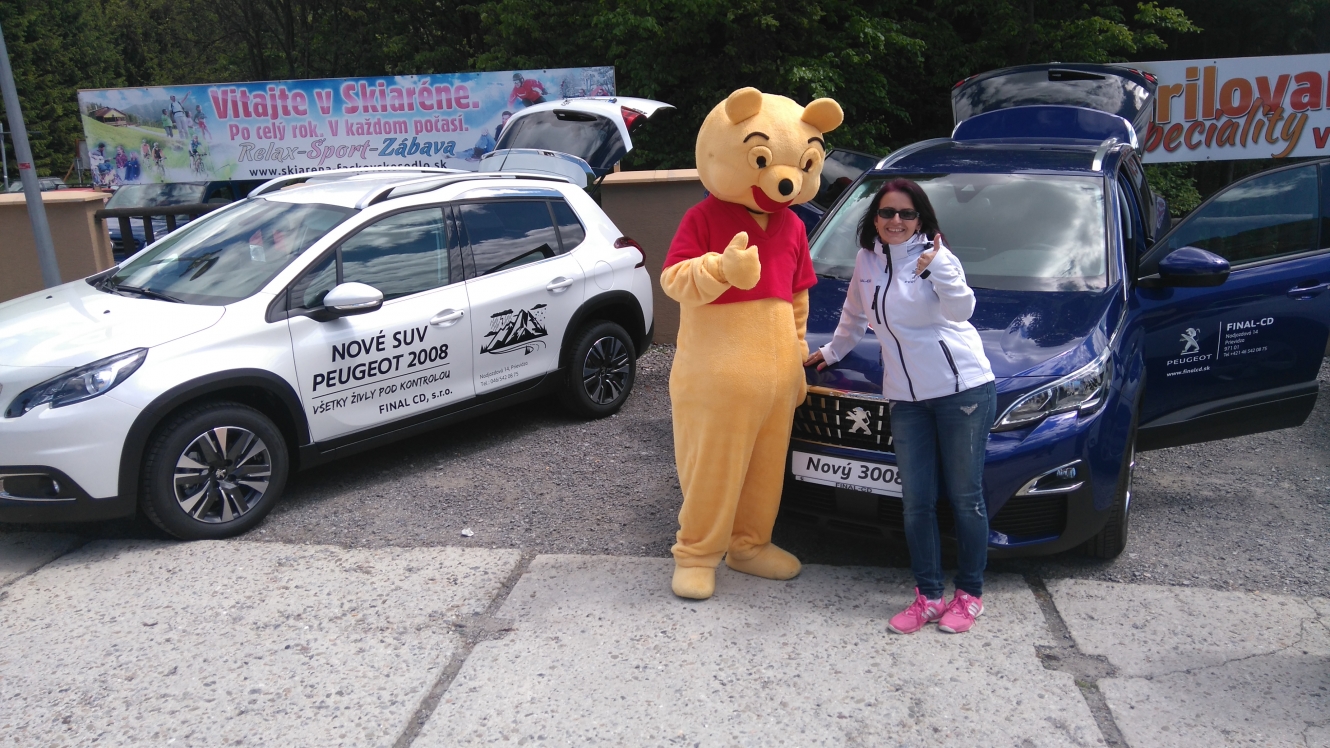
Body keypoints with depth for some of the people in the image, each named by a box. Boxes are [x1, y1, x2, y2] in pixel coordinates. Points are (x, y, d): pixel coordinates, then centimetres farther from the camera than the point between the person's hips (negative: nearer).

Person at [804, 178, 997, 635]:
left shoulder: (933, 256, -7)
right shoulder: (868, 259, 9)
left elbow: (961, 310, -24)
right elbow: (855, 314, 26)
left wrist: (936, 270, -37)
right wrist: (832, 351, 34)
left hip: (963, 390, -5)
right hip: (906, 398, 5)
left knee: (965, 497, 3)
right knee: (916, 502, 5)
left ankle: (970, 594, 18)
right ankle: (928, 597, 16)